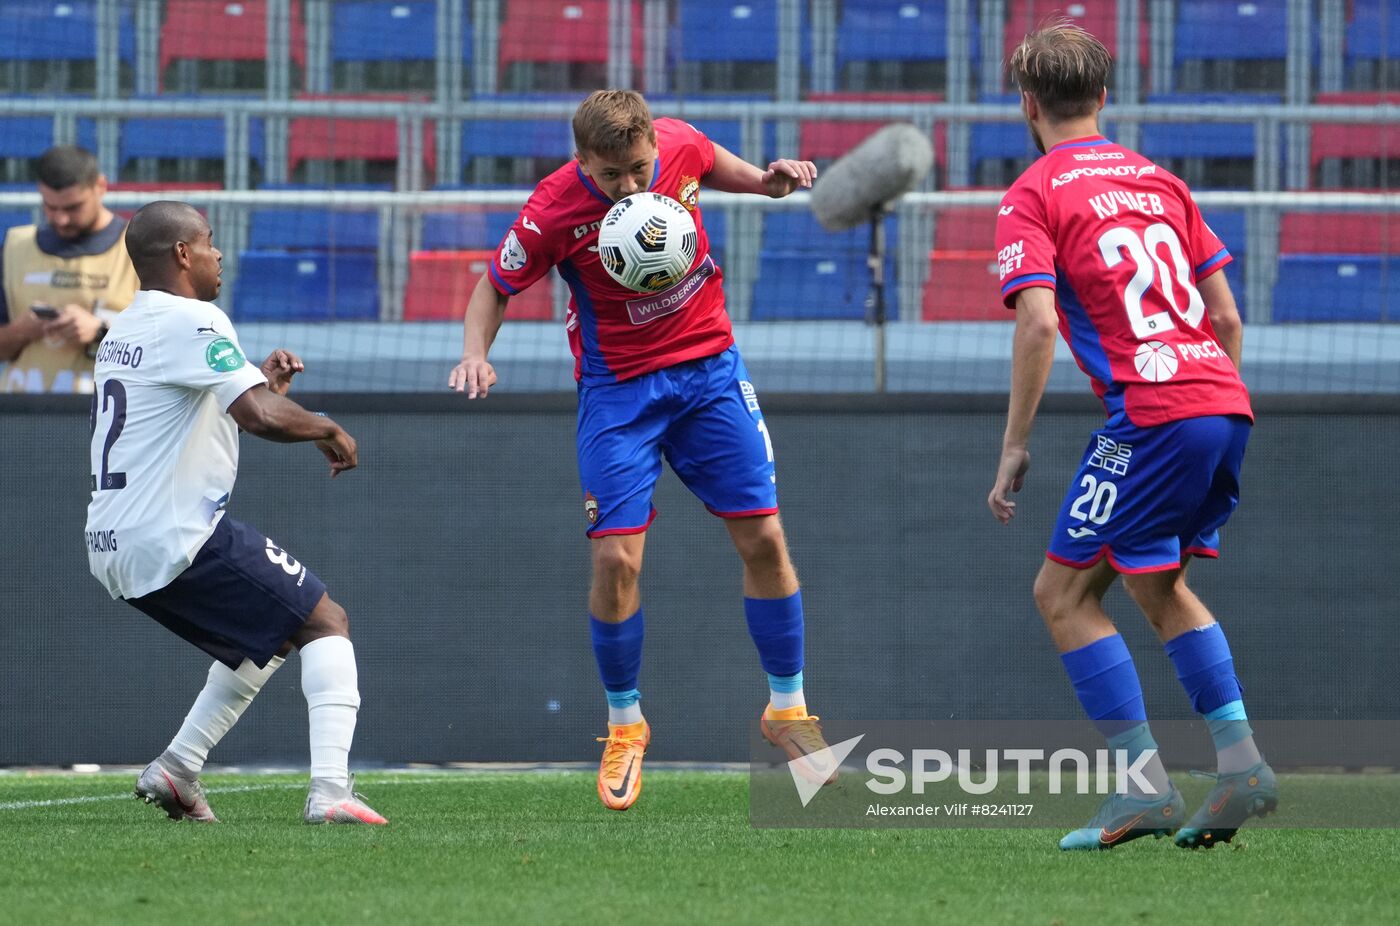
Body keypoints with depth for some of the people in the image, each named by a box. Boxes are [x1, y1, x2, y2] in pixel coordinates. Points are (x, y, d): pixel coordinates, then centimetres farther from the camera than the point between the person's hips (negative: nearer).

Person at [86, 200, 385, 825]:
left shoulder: (122, 331, 18)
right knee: (326, 623, -3)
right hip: (178, 537, -9)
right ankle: (330, 790, -19)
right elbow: (261, 417, -24)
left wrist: (261, 385, 18)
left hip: (112, 549, 9)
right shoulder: (193, 322, -12)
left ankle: (177, 769, 15)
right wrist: (328, 430, -6)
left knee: (269, 636, 26)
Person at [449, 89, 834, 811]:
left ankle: (787, 711, 16)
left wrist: (766, 180, -4)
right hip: (617, 390, -3)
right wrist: (476, 352, -23)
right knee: (615, 556, -12)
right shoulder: (552, 213, -22)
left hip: (708, 370, 3)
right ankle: (624, 725, 10)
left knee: (763, 538, 0)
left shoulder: (679, 145, -13)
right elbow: (495, 286, -6)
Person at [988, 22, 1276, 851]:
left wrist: (1014, 447, -7)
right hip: (1223, 404, 7)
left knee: (1064, 593, 3)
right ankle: (1242, 764, 11)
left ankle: (1146, 784, -7)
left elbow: (1038, 322, -12)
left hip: (1152, 411, -7)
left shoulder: (1033, 197, 1)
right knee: (1160, 586, 23)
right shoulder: (1159, 181, 20)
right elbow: (1227, 316, 18)